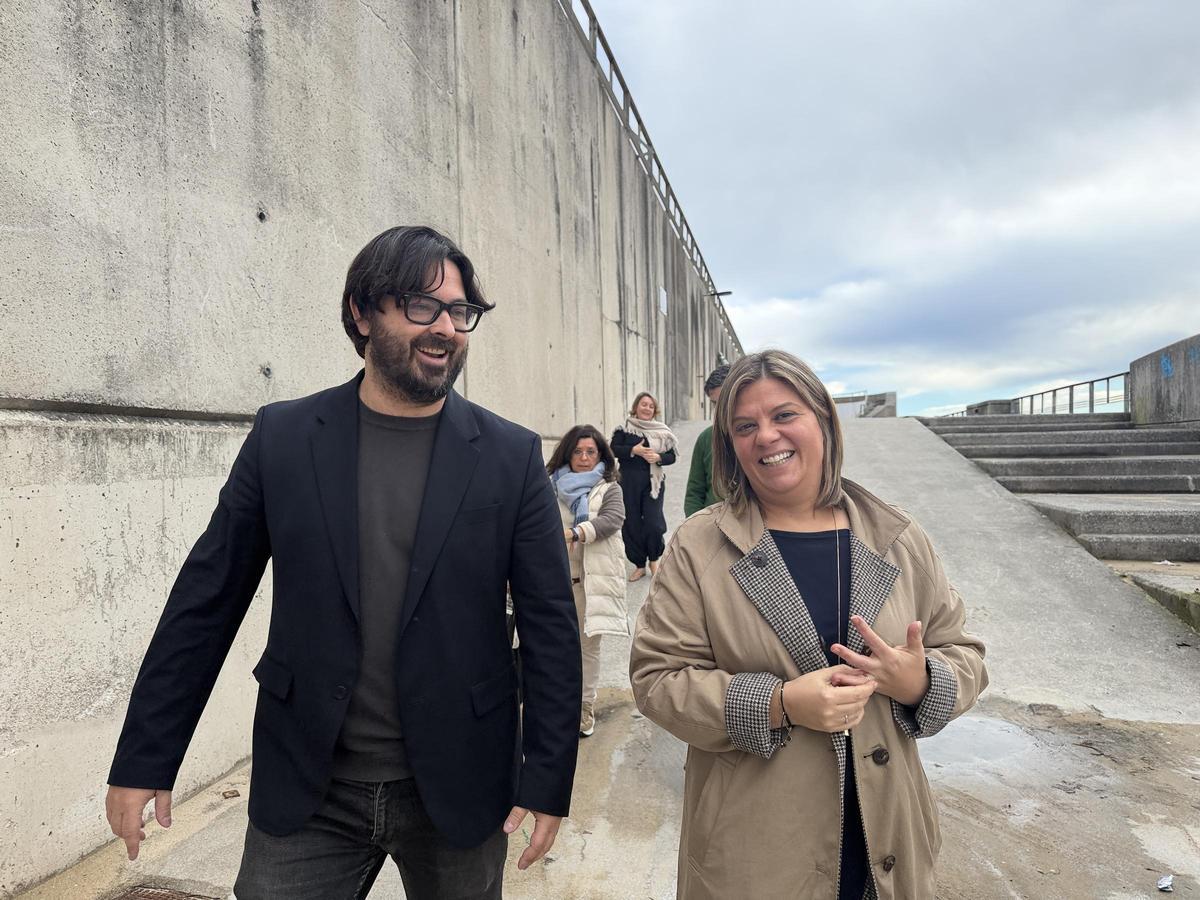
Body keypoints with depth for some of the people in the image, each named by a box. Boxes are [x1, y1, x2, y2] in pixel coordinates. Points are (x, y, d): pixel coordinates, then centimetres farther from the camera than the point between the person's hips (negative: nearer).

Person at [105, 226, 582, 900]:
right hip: (306, 792, 1)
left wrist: (548, 780, -6)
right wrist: (143, 760, 3)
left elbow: (551, 626, -5)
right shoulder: (282, 437, -3)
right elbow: (206, 603, 1)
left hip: (459, 788, 0)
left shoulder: (512, 456, -6)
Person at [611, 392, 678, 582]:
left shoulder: (661, 431, 5)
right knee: (632, 523, 4)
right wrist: (633, 450, -16)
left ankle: (654, 560, 20)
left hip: (653, 482, 0)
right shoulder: (625, 428, 2)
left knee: (653, 522, -6)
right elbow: (613, 449, -4)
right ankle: (639, 564, 20)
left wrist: (658, 457, -14)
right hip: (629, 482, 0)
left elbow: (671, 456, 5)